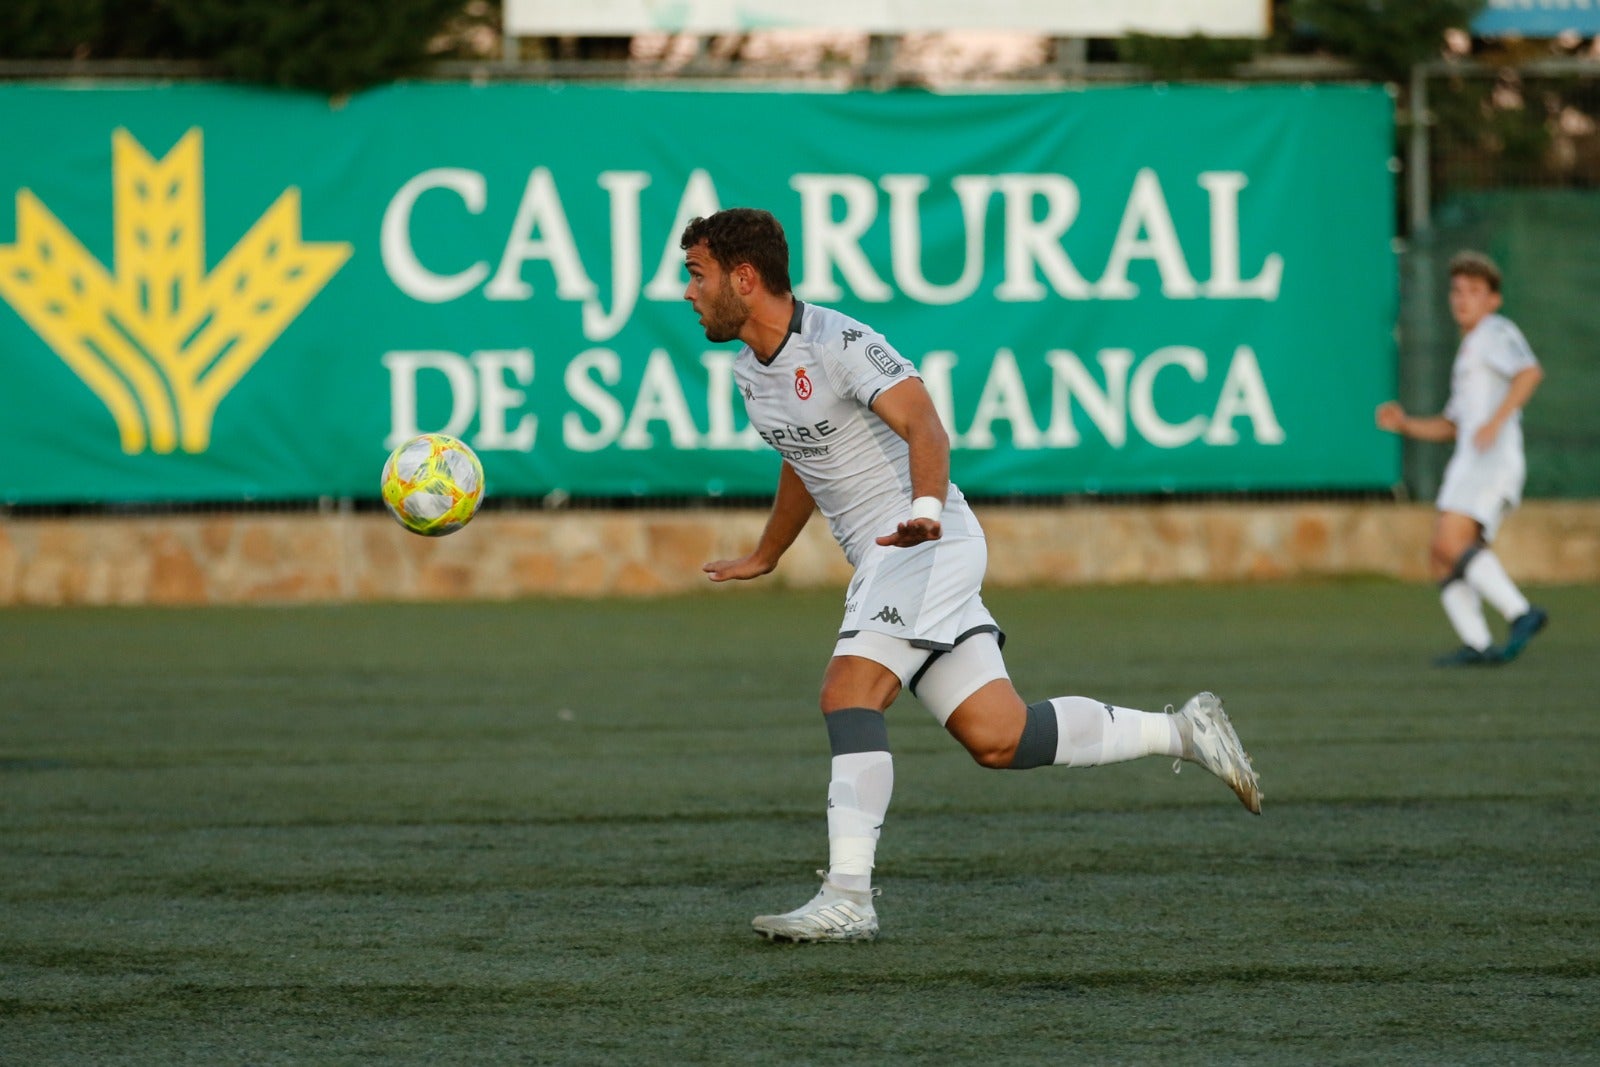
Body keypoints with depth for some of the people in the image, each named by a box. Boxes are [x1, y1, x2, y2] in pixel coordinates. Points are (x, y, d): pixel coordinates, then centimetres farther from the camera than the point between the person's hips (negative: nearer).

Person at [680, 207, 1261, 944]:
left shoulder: (838, 343, -16)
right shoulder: (751, 371, 12)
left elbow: (923, 424, -30)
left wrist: (925, 508, -48)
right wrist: (764, 558, 44)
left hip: (927, 545, -9)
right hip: (883, 559, 9)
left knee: (848, 692, -23)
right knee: (996, 739, 2)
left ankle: (847, 898, -26)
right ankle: (1181, 731, 14)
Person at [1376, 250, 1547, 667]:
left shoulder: (1496, 332, 0)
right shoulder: (1468, 351, 29)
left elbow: (1530, 371, -19)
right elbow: (1451, 426, 31)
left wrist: (1496, 420, -28)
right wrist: (1405, 425, 16)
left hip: (1494, 459, -10)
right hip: (1468, 462, 10)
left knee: (1450, 542, -24)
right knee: (1440, 559, 2)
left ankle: (1522, 613, -24)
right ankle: (1476, 645, -4)